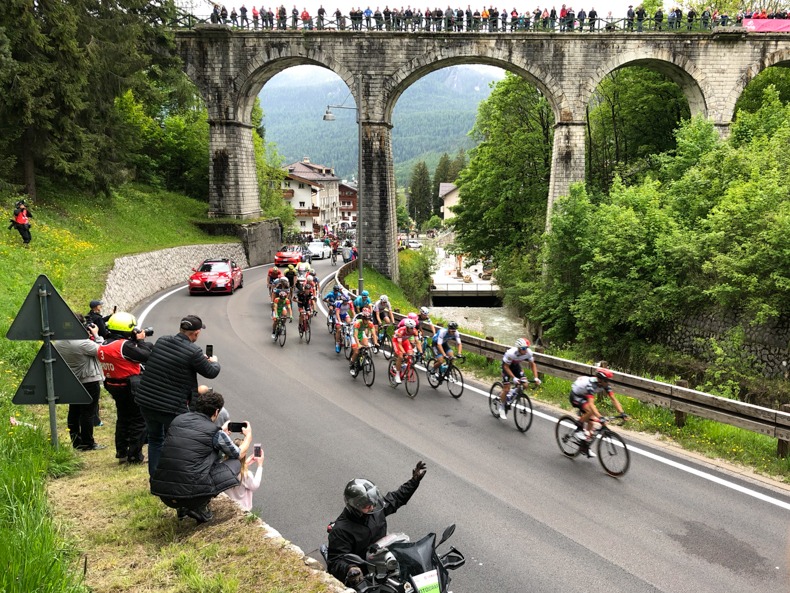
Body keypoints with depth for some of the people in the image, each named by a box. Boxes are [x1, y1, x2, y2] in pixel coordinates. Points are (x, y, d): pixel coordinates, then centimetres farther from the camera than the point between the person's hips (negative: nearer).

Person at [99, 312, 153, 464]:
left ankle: (122, 453, 27)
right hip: (132, 387, -9)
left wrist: (135, 341, 4)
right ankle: (135, 456, 8)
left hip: (114, 386, 9)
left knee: (123, 419, 21)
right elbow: (145, 357, -20)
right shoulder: (124, 345, -23)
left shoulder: (103, 347, 4)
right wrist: (141, 341, -7)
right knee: (138, 421, 3)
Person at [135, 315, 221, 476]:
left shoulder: (161, 341, 3)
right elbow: (211, 372, -4)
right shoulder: (193, 351, -16)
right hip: (171, 409, -7)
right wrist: (214, 362, 20)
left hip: (145, 402, 7)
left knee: (155, 440, 25)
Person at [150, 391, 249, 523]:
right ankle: (200, 507, 4)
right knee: (235, 464, 12)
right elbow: (239, 454, 15)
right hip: (190, 494, -6)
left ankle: (183, 508, 19)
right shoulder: (216, 433, -3)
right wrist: (248, 436, 35)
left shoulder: (178, 420, 11)